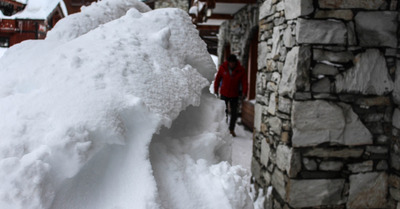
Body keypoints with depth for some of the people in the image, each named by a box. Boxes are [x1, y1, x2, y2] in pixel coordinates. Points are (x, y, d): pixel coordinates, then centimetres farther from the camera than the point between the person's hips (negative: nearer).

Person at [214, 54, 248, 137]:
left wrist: (244, 92, -22)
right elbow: (218, 78, 1)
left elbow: (244, 82, -10)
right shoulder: (223, 68, -10)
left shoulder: (241, 70, -12)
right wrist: (216, 89, 3)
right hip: (224, 93, 0)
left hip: (234, 95, 0)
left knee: (234, 113, 5)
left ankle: (231, 129, 20)